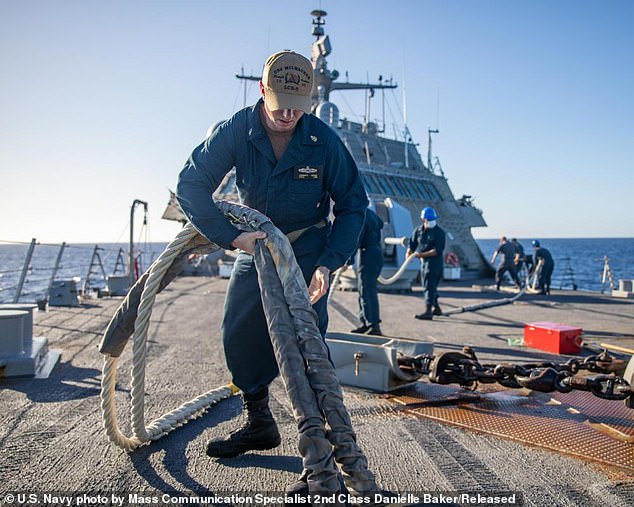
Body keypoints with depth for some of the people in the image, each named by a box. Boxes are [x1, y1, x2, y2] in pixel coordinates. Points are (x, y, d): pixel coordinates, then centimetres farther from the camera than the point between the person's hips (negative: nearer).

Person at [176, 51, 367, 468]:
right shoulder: (236, 131, -15)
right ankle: (260, 425, 28)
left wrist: (328, 263, -24)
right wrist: (231, 236, -24)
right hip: (254, 244, 4)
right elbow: (191, 185, -13)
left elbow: (353, 204, -12)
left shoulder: (324, 140, -19)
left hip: (308, 249, -3)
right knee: (240, 336, 8)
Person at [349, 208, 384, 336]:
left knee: (368, 291, -9)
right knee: (365, 290, 14)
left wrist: (349, 260, -18)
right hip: (377, 252, 10)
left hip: (368, 253, -10)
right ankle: (365, 323, 17)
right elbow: (381, 224, 34)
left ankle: (375, 326, -11)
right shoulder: (371, 213, 14)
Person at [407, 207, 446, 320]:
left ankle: (428, 312, -10)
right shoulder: (418, 230, 6)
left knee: (429, 286, -11)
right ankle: (437, 308, 31)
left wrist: (422, 254, -22)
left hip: (434, 261, -7)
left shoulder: (439, 232, -11)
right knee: (426, 285, 16)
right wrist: (409, 252, -8)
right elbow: (412, 243, 12)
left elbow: (438, 250, -18)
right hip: (424, 261, 7)